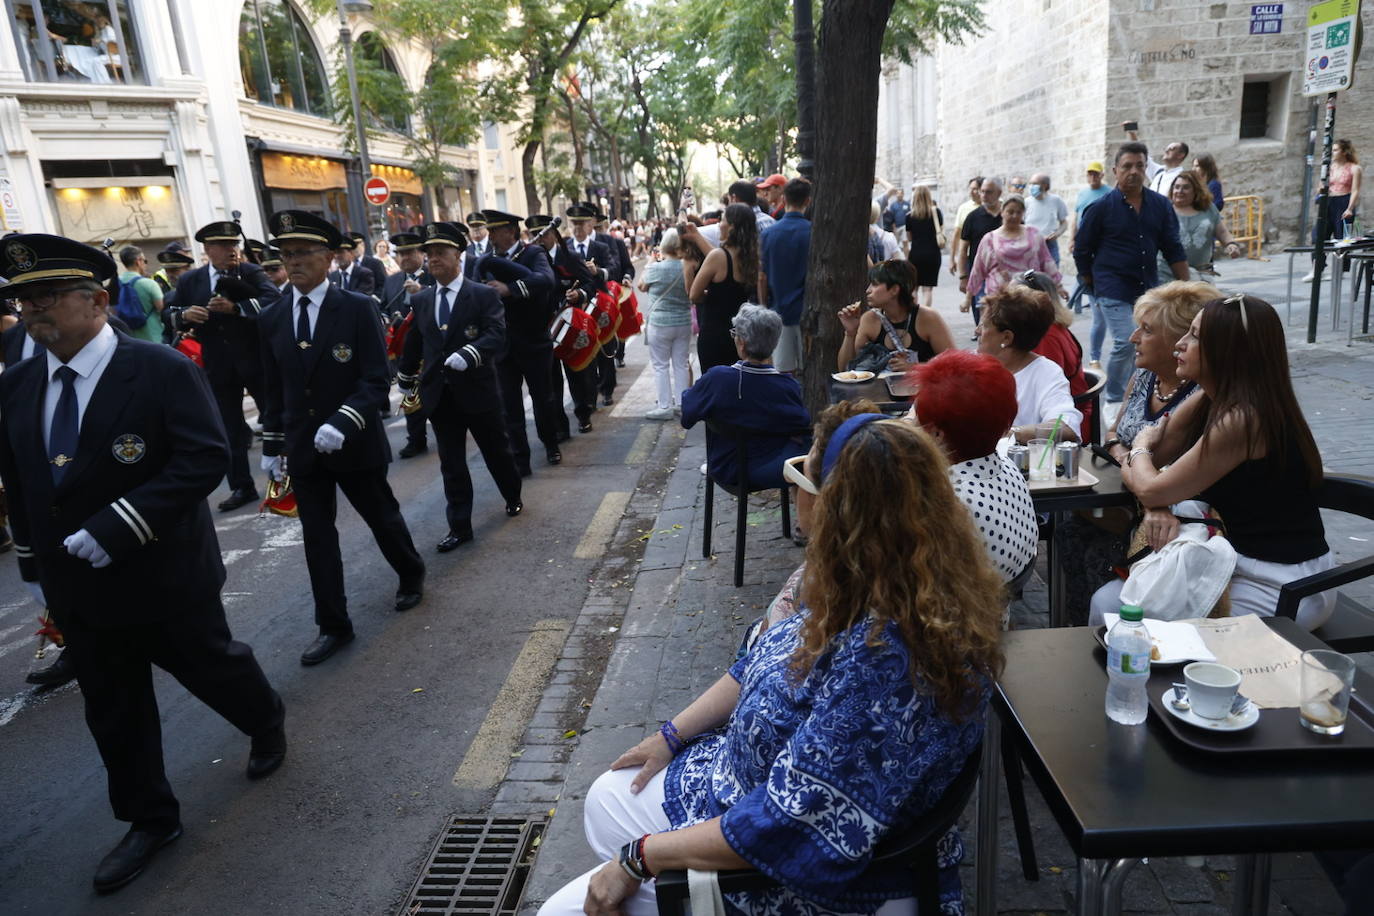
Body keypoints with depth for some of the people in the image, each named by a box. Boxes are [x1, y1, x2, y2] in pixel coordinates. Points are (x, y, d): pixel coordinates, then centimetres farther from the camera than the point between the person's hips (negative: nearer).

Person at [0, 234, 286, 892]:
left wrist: (116, 528, -28)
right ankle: (150, 820, 34)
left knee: (212, 667, 15)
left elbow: (205, 459, -25)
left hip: (165, 575, -5)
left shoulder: (163, 370, -17)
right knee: (112, 709, 15)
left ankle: (268, 724, 47)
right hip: (77, 588, 6)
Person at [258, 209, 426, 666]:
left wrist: (342, 424, -28)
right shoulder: (272, 318, 4)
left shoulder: (357, 308, -10)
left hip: (355, 442, -4)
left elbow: (376, 379, -15)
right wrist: (272, 445, 10)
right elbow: (274, 389, 11)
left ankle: (412, 576, 41)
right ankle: (333, 626, 17)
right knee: (317, 536, 7)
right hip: (302, 448, 4)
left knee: (382, 518, 13)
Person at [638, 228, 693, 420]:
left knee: (661, 365, 5)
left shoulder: (655, 268, -13)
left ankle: (665, 406, 6)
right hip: (684, 323, 4)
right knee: (681, 364, 12)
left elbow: (642, 287, 6)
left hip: (660, 324, -4)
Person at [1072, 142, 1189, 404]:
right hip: (1113, 290, -5)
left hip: (1149, 287, 5)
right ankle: (1115, 400, 1)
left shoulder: (1160, 205, 6)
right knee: (1125, 343, -15)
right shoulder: (1101, 207, -5)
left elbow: (1174, 250, 9)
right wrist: (1093, 288, 6)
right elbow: (1082, 251, 2)